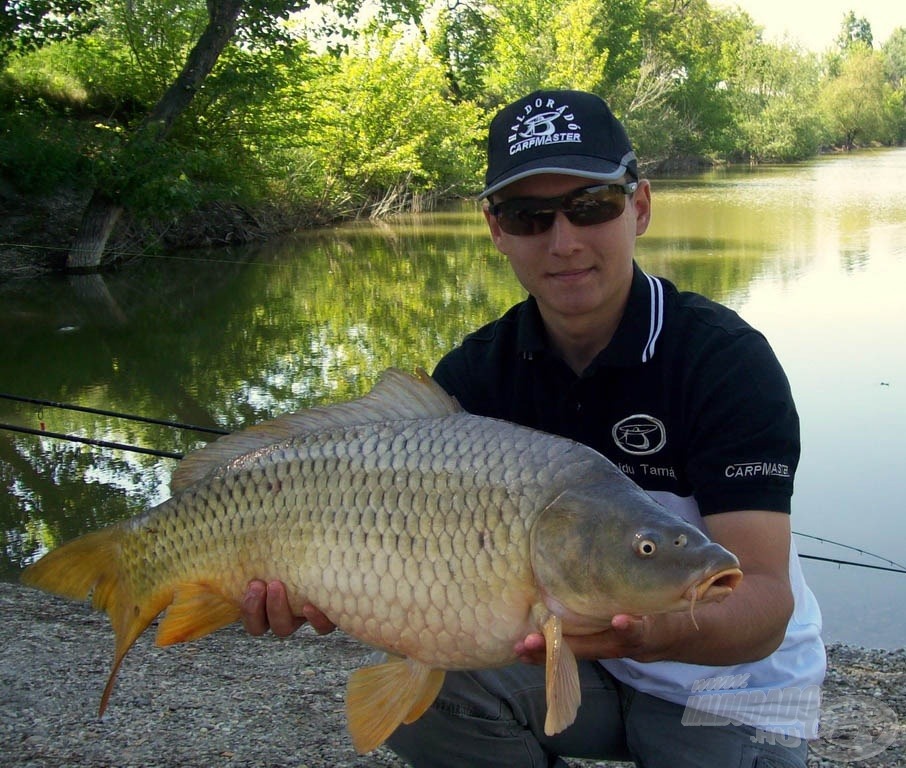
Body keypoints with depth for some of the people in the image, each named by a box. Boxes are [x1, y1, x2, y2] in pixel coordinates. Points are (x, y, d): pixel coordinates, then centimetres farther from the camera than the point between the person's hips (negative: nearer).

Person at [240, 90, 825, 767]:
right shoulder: (477, 372, -7)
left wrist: (660, 631, -52)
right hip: (573, 661, 4)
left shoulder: (725, 360, -22)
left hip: (733, 694, -3)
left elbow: (766, 602, -30)